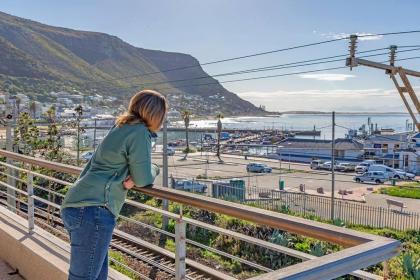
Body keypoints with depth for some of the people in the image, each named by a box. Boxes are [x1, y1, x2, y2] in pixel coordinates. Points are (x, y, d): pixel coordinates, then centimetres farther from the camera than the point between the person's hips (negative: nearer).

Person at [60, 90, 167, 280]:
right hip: (94, 209, -10)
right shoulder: (139, 132, -9)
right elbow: (144, 179, -8)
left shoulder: (120, 127, 18)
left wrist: (129, 177, 6)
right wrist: (154, 169, 14)